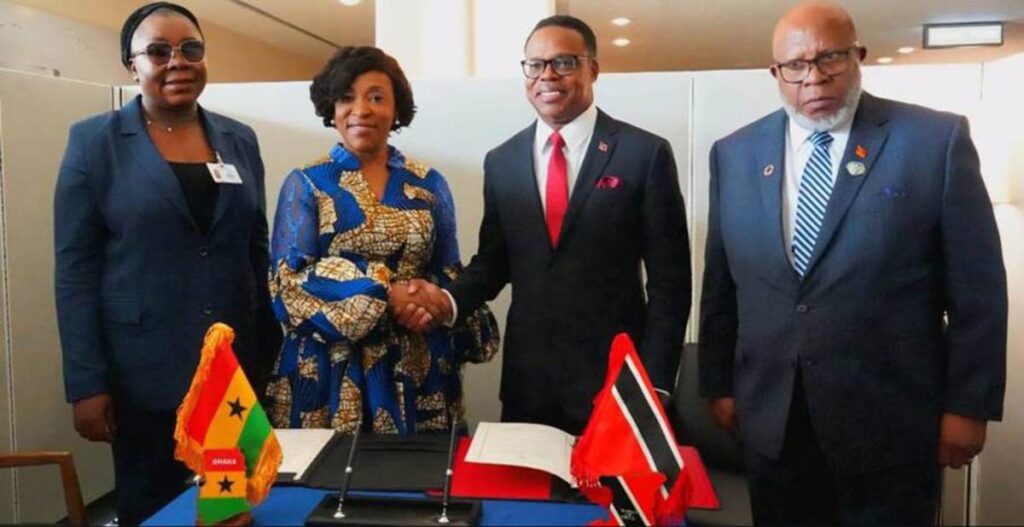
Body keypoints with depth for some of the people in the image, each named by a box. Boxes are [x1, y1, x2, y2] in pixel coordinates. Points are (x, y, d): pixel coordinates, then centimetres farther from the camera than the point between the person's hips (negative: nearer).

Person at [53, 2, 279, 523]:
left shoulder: (239, 139, 7)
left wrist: (270, 354, 8)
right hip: (144, 374, -3)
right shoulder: (94, 141, -2)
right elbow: (75, 269, -5)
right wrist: (87, 384, -10)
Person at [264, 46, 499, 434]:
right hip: (329, 369, -2)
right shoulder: (306, 185, 1)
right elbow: (290, 278, -8)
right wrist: (386, 293, -16)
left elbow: (448, 274, 11)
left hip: (416, 369, 2)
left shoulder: (429, 185, 7)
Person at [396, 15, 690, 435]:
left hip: (616, 376, -3)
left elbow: (669, 277, -5)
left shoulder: (646, 153, -6)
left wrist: (655, 381, -8)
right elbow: (494, 259, 11)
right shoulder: (501, 161, 6)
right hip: (526, 380, 3)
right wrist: (449, 299, -9)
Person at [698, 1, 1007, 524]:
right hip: (769, 419, 3)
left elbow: (977, 287, -4)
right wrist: (719, 383, 8)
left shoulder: (936, 139, -6)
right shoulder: (734, 154, 3)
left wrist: (967, 404, -4)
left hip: (890, 423, -2)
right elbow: (720, 284, 7)